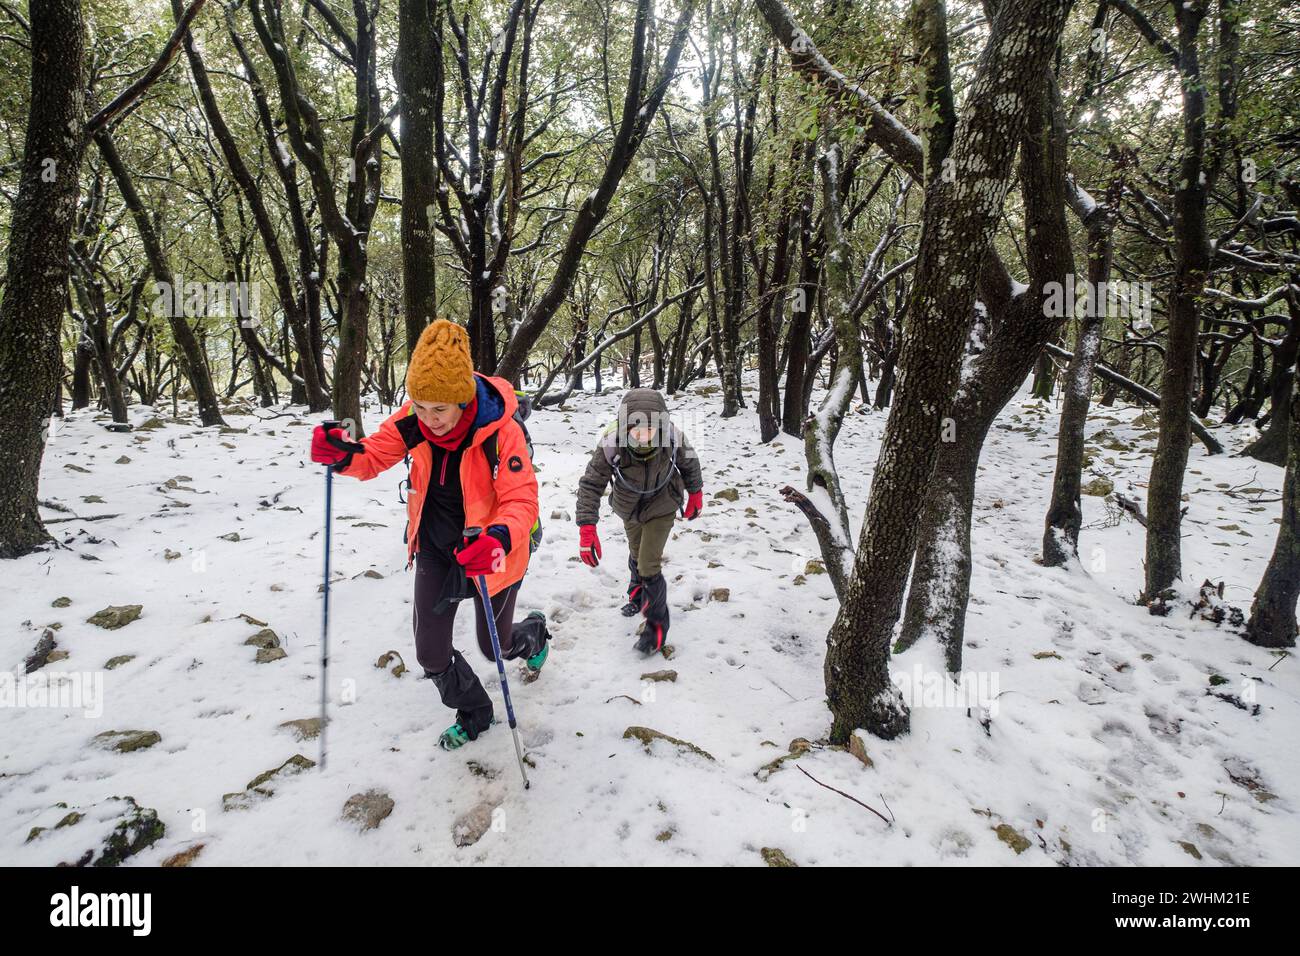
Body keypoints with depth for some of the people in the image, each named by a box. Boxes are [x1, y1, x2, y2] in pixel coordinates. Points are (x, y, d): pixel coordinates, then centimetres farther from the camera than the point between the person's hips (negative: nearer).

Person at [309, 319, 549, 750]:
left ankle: (535, 631, 55)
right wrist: (342, 455, -28)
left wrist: (498, 540, -51)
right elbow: (374, 456, -4)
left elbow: (522, 501, -30)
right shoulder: (412, 420, -15)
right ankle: (474, 714, 36)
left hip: (490, 552, -4)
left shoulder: (500, 431, -29)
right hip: (435, 548, 4)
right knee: (430, 652, 6)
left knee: (494, 646, 17)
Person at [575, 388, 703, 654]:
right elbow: (591, 484, -26)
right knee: (636, 552, 26)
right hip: (628, 505, 2)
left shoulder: (672, 437, -33)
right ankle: (638, 592, 57)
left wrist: (695, 494, 4)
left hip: (661, 505, -2)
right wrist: (587, 528, -34)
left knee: (649, 565, -10)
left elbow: (689, 462, -10)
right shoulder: (611, 443, -36)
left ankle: (656, 623, 13)